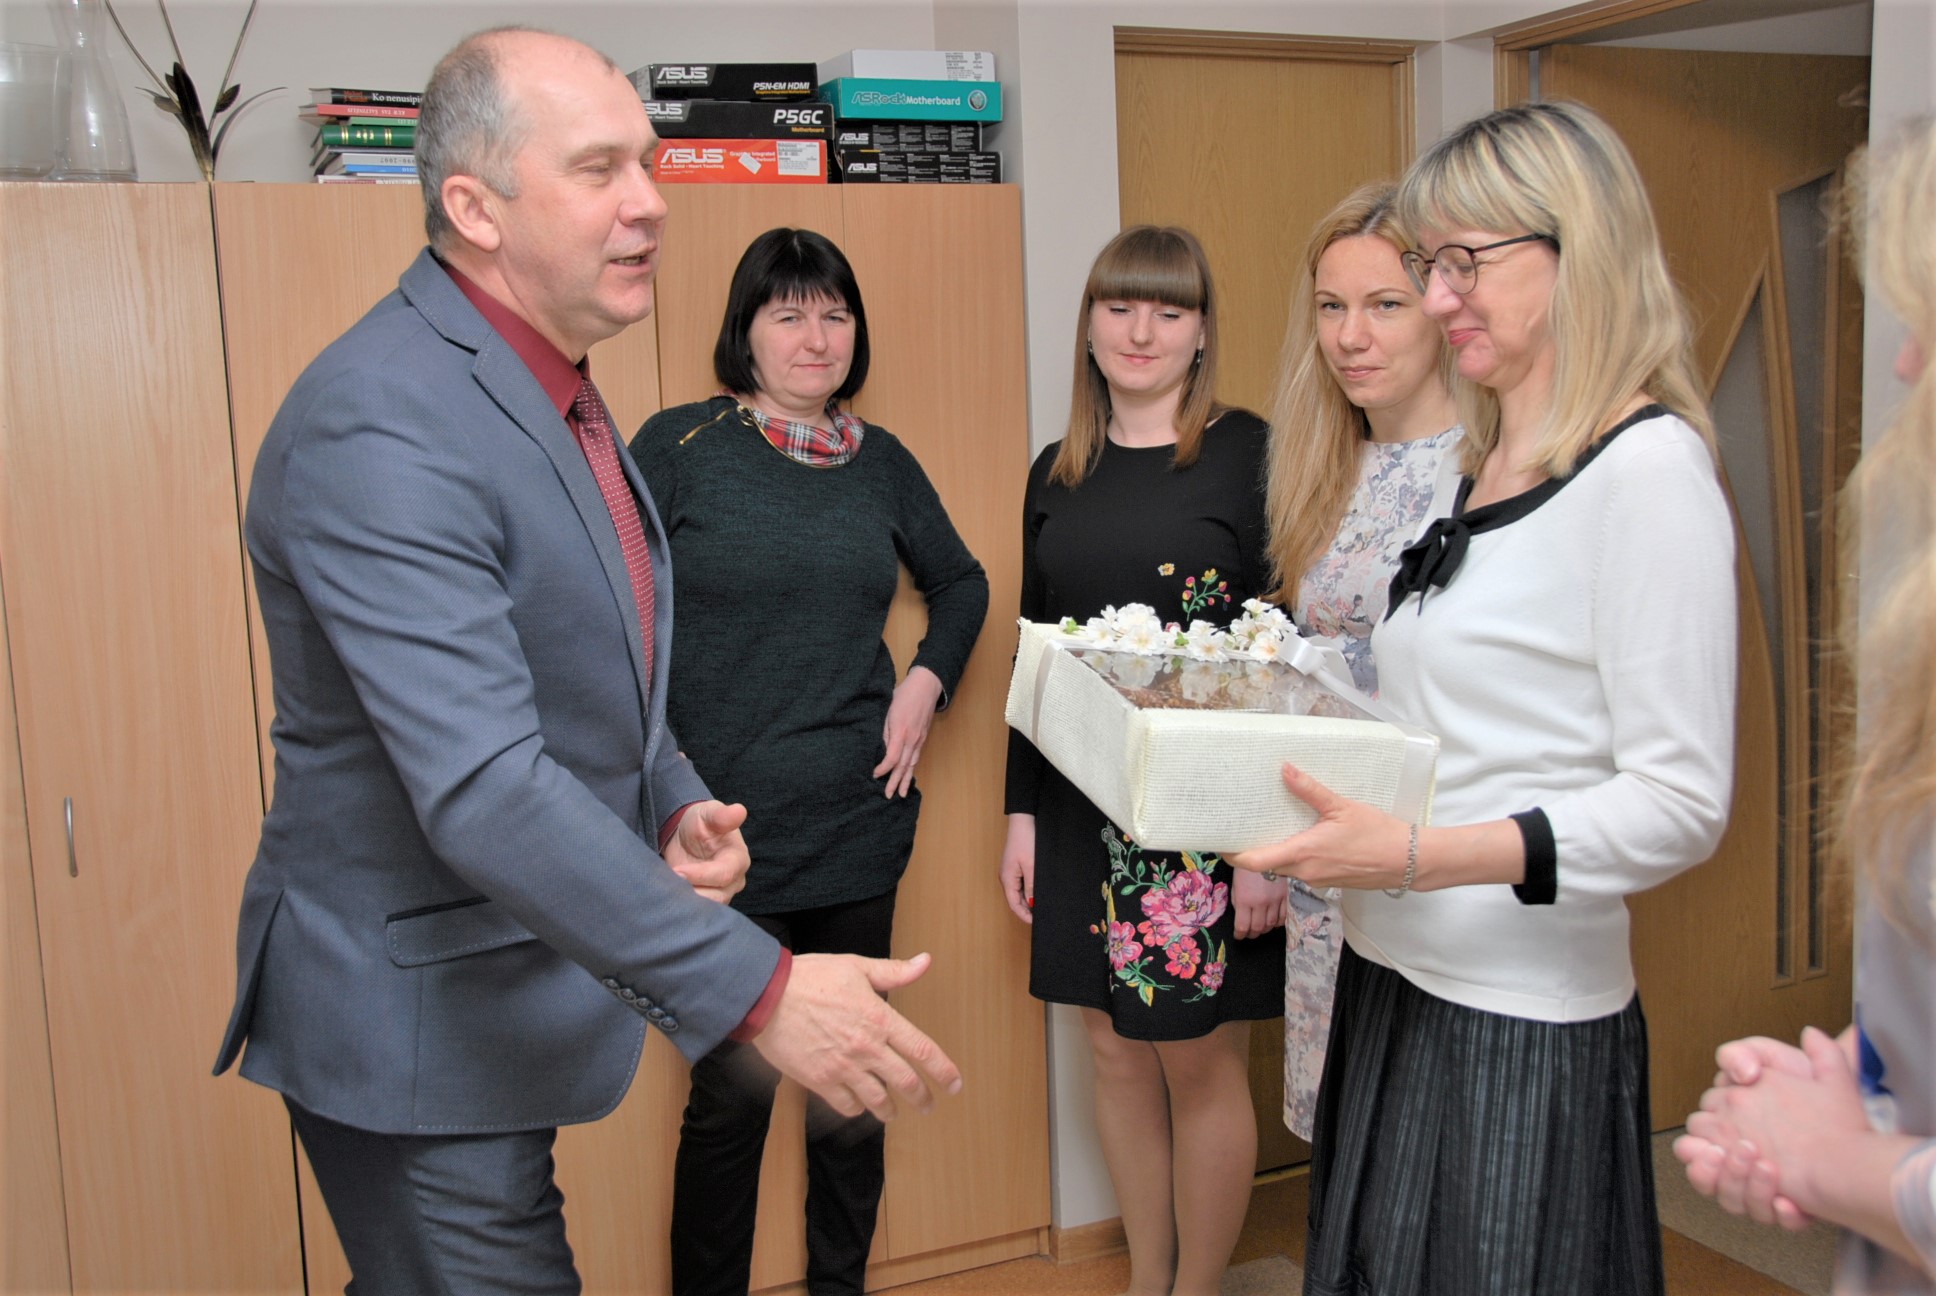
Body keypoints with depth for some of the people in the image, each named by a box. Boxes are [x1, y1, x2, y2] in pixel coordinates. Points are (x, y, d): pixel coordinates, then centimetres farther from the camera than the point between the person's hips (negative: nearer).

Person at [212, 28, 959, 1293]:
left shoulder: (552, 391, 7)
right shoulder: (379, 426, -24)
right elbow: (484, 788, -32)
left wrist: (676, 805, -1)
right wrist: (759, 988, -33)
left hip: (510, 995, 9)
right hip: (421, 1031, -9)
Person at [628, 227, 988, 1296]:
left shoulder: (880, 460, 8)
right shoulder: (677, 445, -5)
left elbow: (960, 580, 21)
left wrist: (926, 682, 4)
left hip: (860, 820, 4)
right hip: (725, 831, -4)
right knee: (733, 1093, 5)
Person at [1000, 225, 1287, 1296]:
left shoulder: (1249, 454, -5)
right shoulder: (1057, 475, 10)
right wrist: (1021, 812, 10)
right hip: (1083, 803, 5)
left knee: (1201, 1058, 4)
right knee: (1115, 1047, 13)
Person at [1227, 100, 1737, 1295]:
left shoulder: (1647, 467, -14)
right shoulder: (1481, 470, 10)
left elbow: (1680, 804, -18)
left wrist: (1419, 857, -27)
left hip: (1524, 1027, -7)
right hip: (1397, 982, 8)